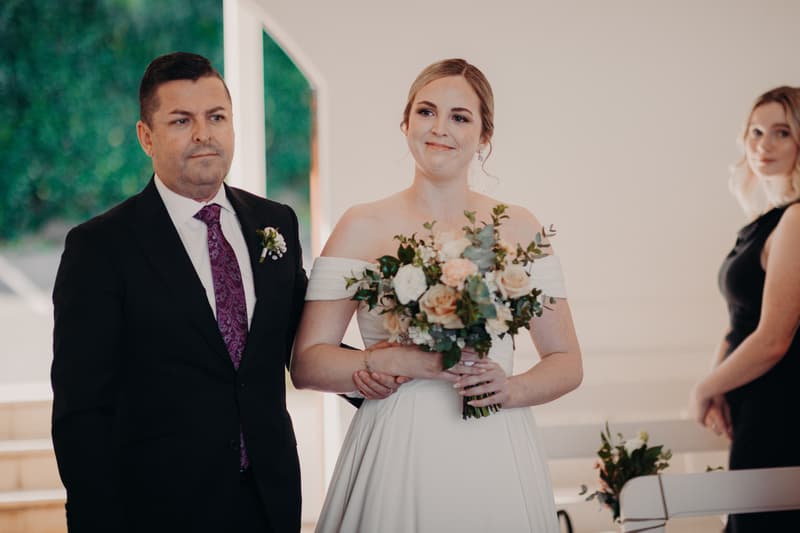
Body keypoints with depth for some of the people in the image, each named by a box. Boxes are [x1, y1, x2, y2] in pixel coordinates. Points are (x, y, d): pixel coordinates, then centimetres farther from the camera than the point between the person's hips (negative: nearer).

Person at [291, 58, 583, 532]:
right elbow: (306, 363, -3)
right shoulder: (363, 227, 1)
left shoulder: (518, 228, 6)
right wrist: (397, 362, -16)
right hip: (397, 458, -2)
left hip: (496, 462, 2)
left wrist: (510, 389, -10)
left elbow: (567, 363, 9)